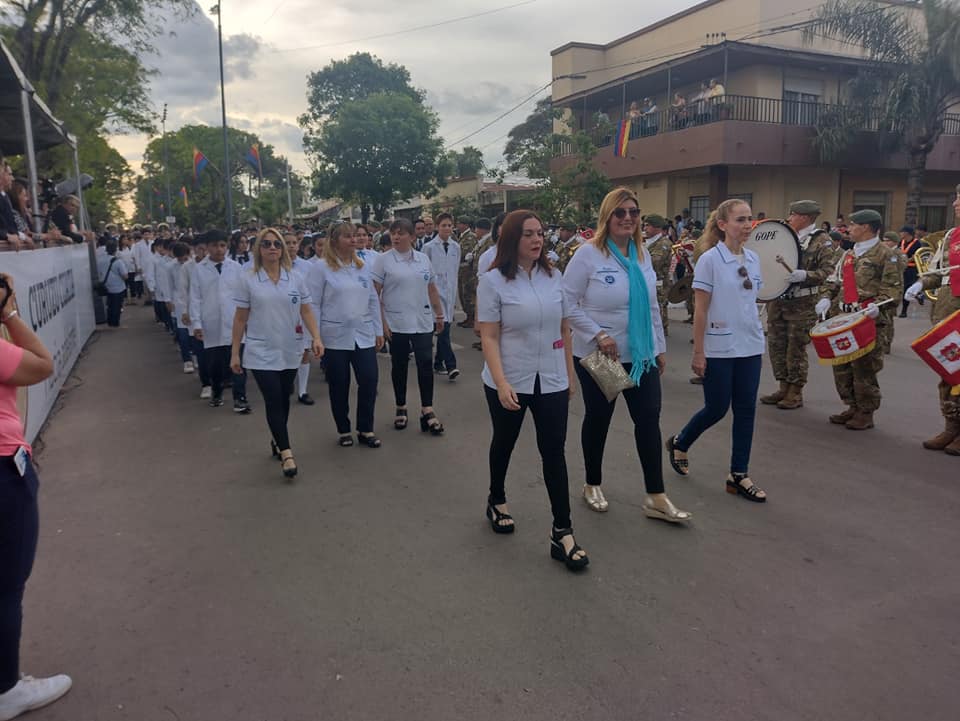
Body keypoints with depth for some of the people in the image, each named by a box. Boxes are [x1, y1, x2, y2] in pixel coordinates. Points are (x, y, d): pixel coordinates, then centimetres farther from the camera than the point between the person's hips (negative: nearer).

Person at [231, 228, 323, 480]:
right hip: (262, 353, -3)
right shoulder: (247, 280, -3)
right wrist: (234, 353, 1)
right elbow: (240, 319, 1)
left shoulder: (296, 278, 2)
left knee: (283, 399, 13)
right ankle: (286, 453, -4)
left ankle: (277, 440, 34)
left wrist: (316, 337, -11)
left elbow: (306, 312, 4)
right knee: (273, 401, -8)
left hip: (290, 352, 3)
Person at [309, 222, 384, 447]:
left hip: (364, 336, 4)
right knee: (339, 386, 7)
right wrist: (314, 337, -8)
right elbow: (313, 304, -5)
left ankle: (365, 430, 15)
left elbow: (373, 300, 12)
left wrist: (378, 331, 10)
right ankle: (343, 430, 24)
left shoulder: (363, 266, 9)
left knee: (369, 381, -1)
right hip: (336, 337, -3)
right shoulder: (321, 268, -5)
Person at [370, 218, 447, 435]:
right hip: (396, 324, -2)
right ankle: (401, 408, 23)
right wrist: (381, 321, -12)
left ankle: (427, 411, 5)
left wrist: (439, 314, 13)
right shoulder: (382, 260, -4)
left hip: (423, 322, 3)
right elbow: (374, 294, -6)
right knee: (399, 366, 8)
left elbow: (432, 289, 15)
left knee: (425, 365, -2)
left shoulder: (423, 259, 7)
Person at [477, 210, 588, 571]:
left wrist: (570, 373, 10)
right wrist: (501, 383, -22)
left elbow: (564, 330, 10)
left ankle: (562, 533, 6)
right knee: (504, 444, 18)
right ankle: (497, 500, 44)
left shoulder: (554, 277, 3)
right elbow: (489, 337, -13)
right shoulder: (493, 281, -10)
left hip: (551, 381, 3)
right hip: (509, 382, -2)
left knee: (554, 452, 0)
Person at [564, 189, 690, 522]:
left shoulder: (643, 253, 5)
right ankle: (592, 485, 32)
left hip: (642, 354, 5)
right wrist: (598, 335, -21)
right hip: (598, 356, -5)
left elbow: (652, 304, 12)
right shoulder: (588, 253, -13)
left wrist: (661, 347, 13)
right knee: (598, 419, 11)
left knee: (649, 419, 4)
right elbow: (567, 302, -13)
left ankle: (656, 498, 14)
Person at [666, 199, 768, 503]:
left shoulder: (753, 259, 7)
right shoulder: (710, 260, -11)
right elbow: (700, 310, -11)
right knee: (716, 409, 3)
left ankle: (738, 475, 17)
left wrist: (760, 343, 14)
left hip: (749, 347, 6)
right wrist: (698, 353, -11)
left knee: (746, 410, 7)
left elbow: (752, 303, 14)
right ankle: (679, 443, 30)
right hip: (719, 349, -6)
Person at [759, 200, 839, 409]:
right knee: (777, 346, 10)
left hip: (801, 305, -6)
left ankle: (796, 393, 11)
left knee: (796, 349, 0)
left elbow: (827, 271, -15)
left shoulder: (822, 241, -6)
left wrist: (804, 275, -28)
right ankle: (783, 388, 23)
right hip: (777, 300, 7)